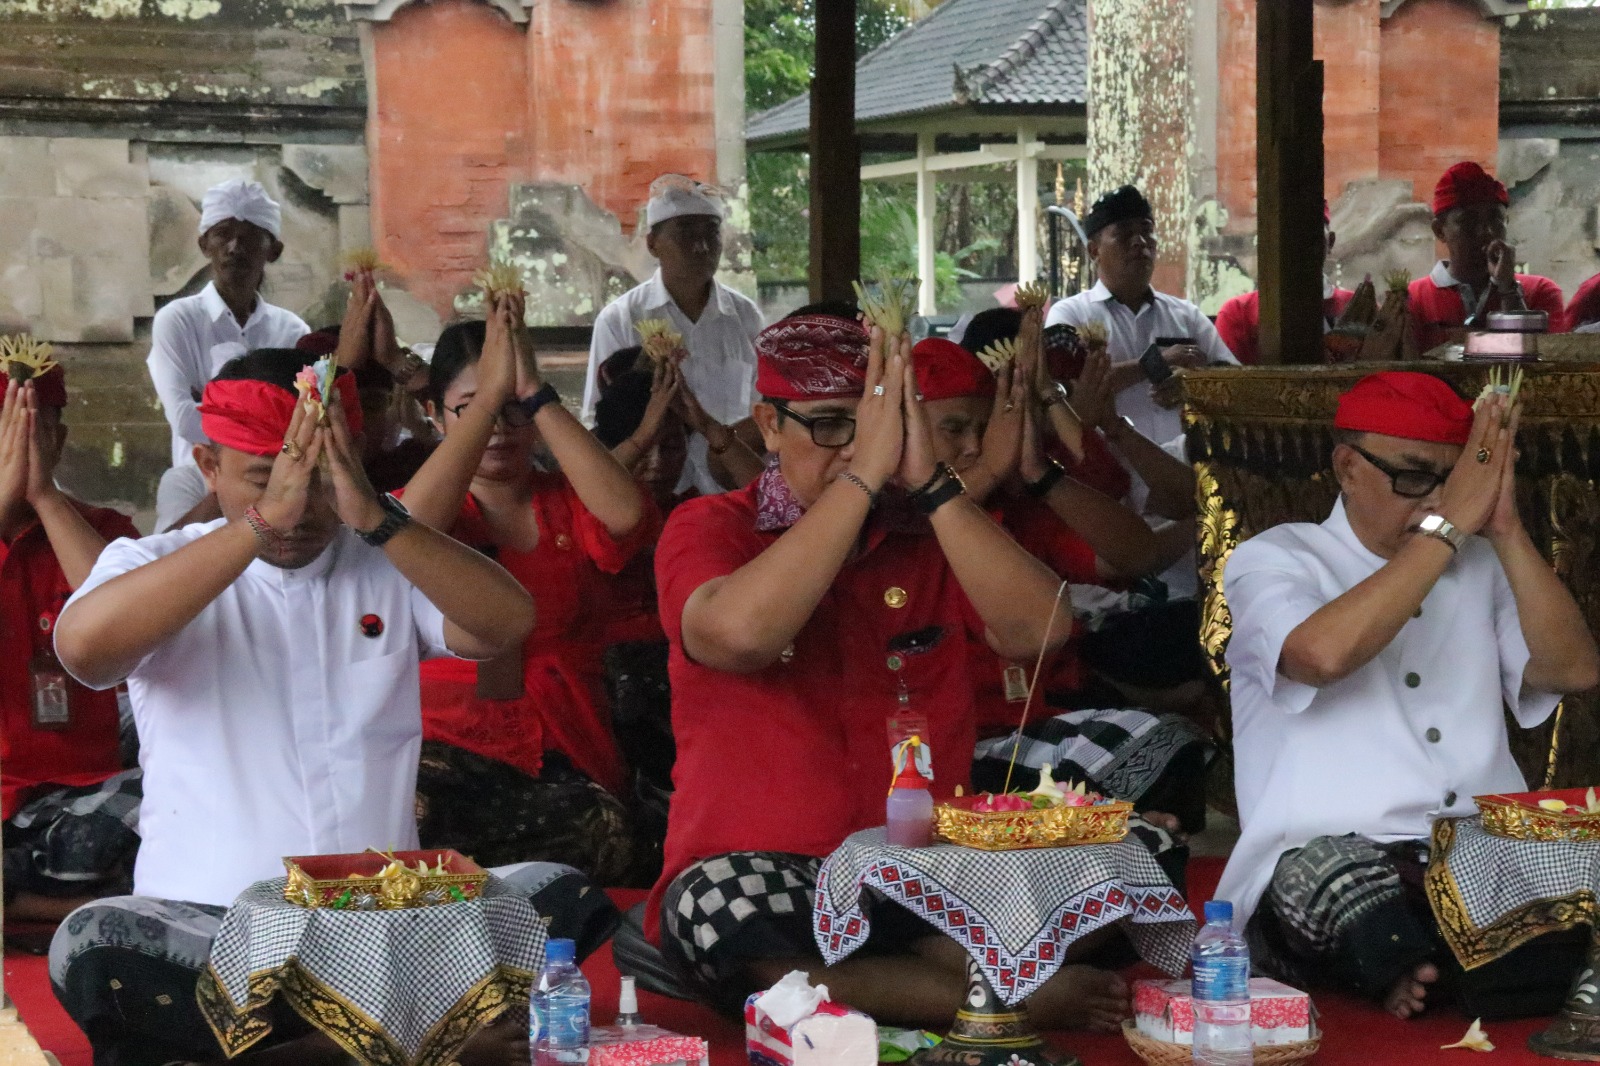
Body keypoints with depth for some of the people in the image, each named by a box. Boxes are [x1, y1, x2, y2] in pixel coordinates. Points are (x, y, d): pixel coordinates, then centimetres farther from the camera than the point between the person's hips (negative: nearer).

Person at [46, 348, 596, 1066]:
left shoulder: (389, 568, 10)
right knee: (90, 948, -34)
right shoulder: (152, 566, 4)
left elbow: (509, 623, -10)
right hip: (206, 919, -2)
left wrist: (374, 518, -23)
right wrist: (260, 525, -26)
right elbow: (83, 648, -20)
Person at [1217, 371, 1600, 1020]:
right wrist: (1448, 525, -9)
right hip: (1329, 853, -4)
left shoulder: (1480, 569, 23)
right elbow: (1324, 654, -16)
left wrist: (1504, 529, 1)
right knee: (1324, 872, -40)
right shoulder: (1274, 561, 8)